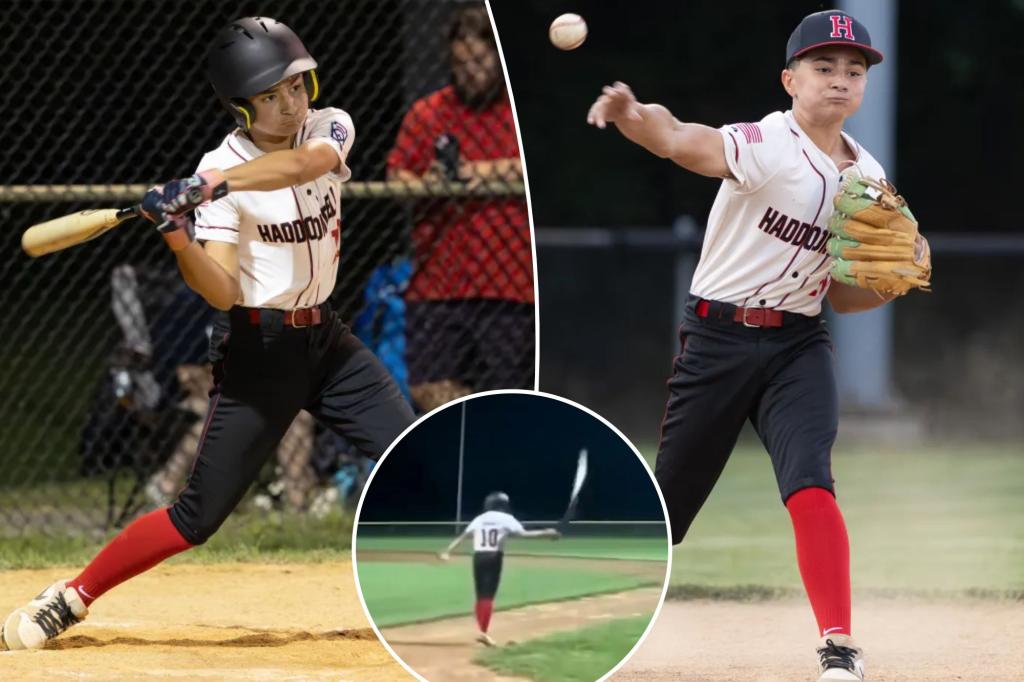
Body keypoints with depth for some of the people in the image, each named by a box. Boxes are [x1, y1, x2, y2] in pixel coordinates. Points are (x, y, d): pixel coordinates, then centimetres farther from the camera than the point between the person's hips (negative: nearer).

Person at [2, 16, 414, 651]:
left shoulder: (330, 128, -5)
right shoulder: (220, 169, -15)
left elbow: (306, 162, -31)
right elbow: (224, 292, -24)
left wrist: (209, 187, -41)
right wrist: (180, 241, -42)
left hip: (325, 338, 4)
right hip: (257, 349, -4)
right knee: (200, 515, -6)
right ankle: (72, 597, 4)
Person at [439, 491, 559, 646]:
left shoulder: (479, 520, 15)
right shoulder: (506, 519, 1)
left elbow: (462, 536, 11)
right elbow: (523, 534, -9)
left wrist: (448, 551, 12)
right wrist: (545, 533, -4)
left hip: (478, 557, 5)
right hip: (494, 558, -4)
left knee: (481, 596, 12)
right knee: (488, 596, -7)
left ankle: (482, 631, 14)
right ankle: (483, 632, -15)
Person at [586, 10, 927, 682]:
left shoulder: (868, 179, 6)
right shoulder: (765, 147, -14)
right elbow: (680, 140, -35)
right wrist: (633, 115, -58)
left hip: (798, 346, 3)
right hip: (717, 338, -3)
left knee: (811, 486, -20)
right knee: (665, 502, 5)